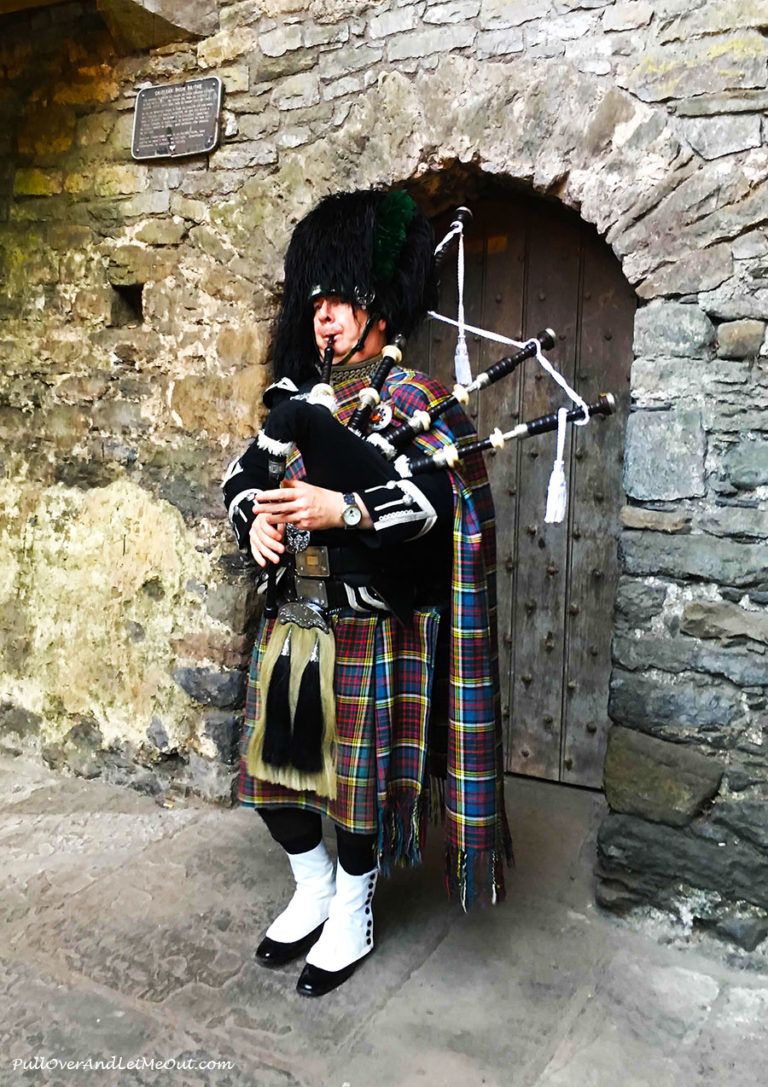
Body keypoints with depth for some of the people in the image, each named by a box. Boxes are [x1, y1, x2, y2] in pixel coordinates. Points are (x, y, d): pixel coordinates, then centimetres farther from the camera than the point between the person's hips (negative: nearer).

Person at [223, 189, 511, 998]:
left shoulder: (412, 399, -7)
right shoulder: (300, 399, 13)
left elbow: (445, 497, -19)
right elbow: (243, 473, 13)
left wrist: (344, 509, -30)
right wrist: (256, 515, -9)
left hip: (370, 631, -6)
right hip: (290, 622, 7)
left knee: (357, 780, 7)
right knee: (273, 771, 14)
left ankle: (351, 922, 31)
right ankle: (313, 893, 39)